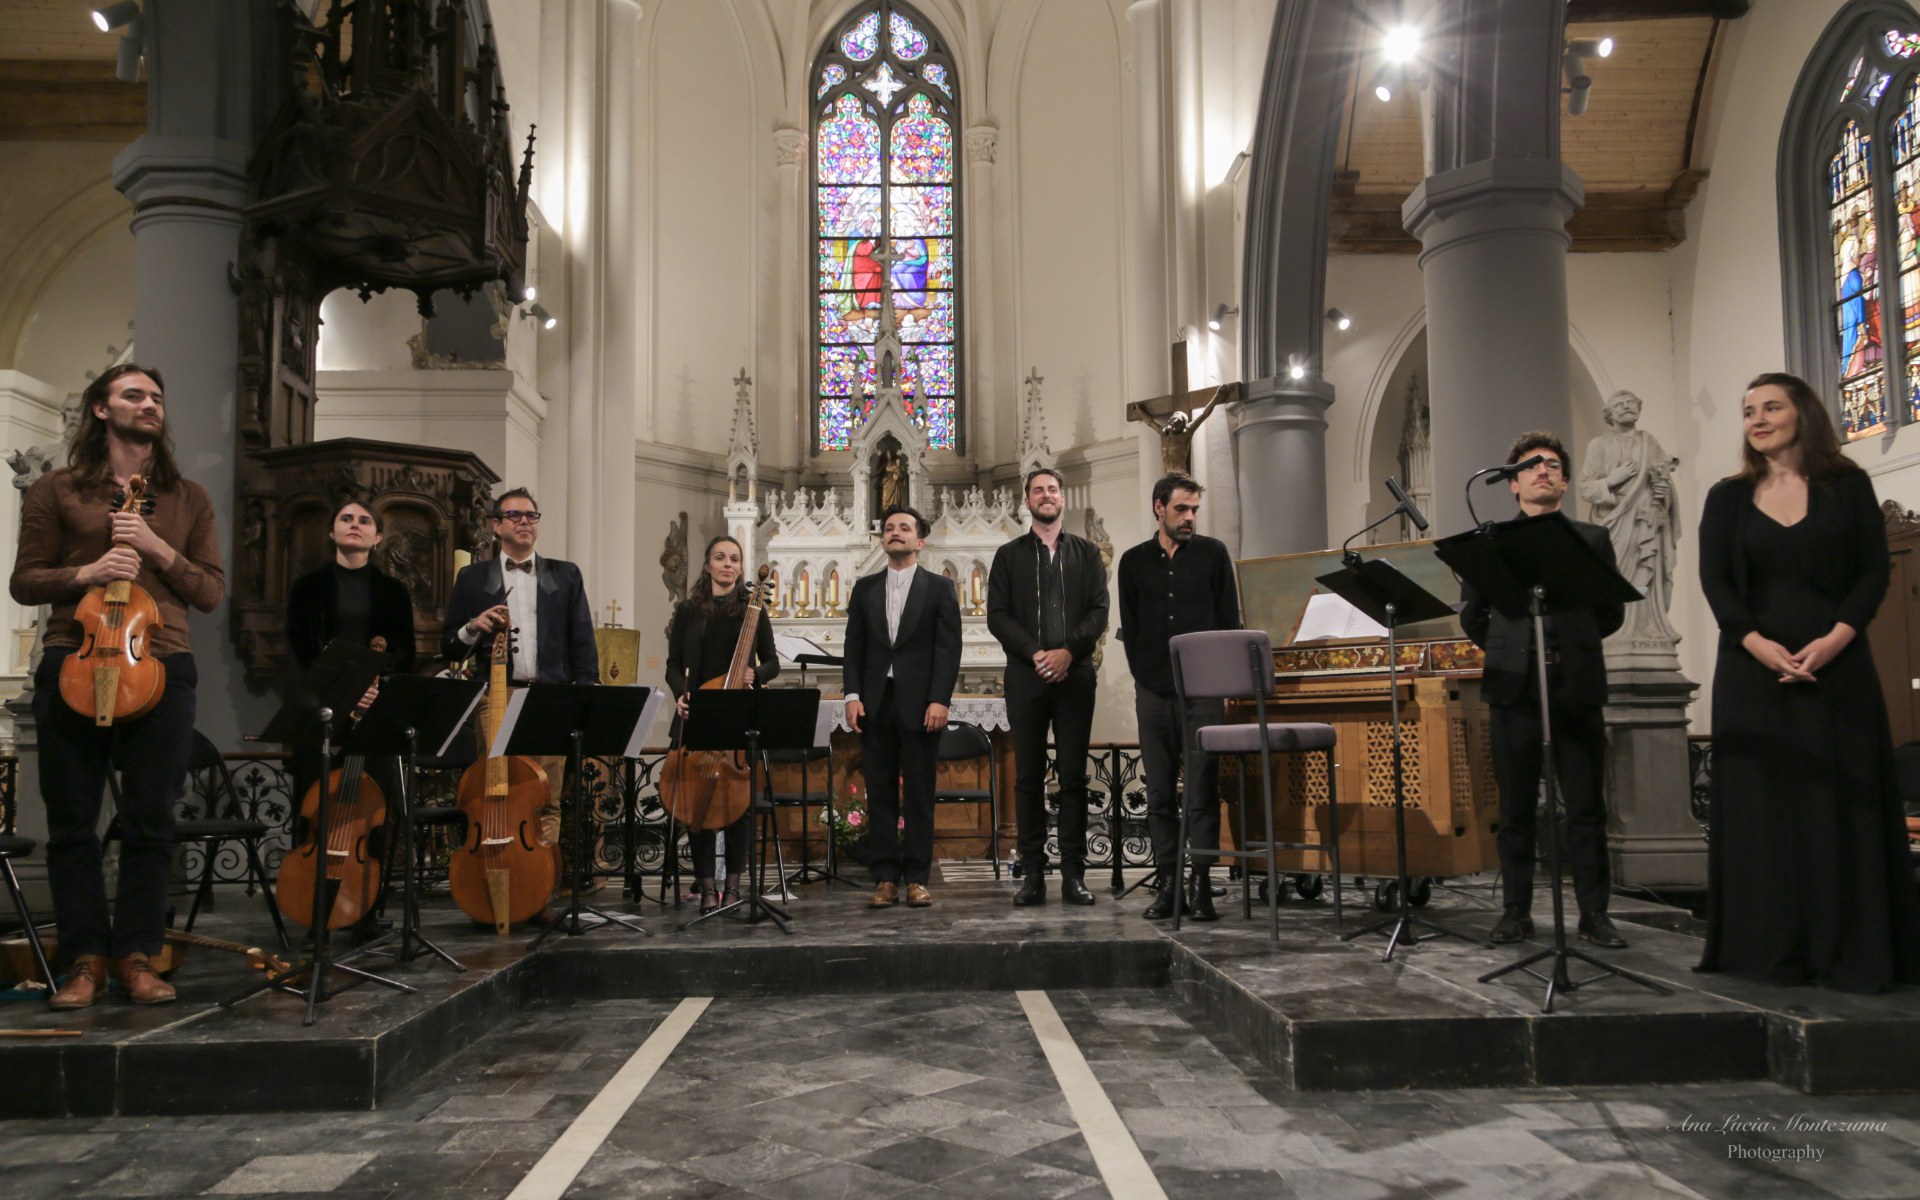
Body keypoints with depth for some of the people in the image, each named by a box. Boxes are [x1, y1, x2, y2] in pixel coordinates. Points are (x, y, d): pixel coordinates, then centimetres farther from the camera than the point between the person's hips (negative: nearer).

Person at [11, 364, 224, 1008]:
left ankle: (137, 956, 10)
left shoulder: (188, 498, 15)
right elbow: (24, 581, 6)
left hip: (160, 667, 1)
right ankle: (87, 958, 12)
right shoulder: (56, 491, 10)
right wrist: (85, 573, -12)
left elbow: (211, 592, 10)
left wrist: (158, 550, -6)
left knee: (151, 823, 1)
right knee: (71, 822, 2)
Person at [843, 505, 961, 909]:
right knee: (880, 795, 3)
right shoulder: (864, 589, 14)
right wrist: (852, 695, -2)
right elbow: (854, 647, 10)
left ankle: (917, 879, 7)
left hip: (920, 705, -3)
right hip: (875, 705, 3)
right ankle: (885, 878, 7)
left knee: (919, 795, 1)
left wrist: (939, 700, -12)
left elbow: (949, 648, -2)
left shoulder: (940, 588, 5)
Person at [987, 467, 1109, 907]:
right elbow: (997, 615, 2)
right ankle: (1032, 875, 5)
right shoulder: (1009, 555, 11)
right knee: (1028, 776, 1)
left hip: (1075, 674, 0)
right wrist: (1034, 652, -12)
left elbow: (1099, 610, 3)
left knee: (1074, 776, 1)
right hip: (1025, 676, 0)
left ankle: (1073, 874, 5)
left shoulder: (1087, 553, 13)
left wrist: (1069, 651, -12)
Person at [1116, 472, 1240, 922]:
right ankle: (1168, 884, 9)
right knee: (1159, 792, 3)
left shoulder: (1213, 553, 7)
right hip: (1153, 693, 2)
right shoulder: (1134, 562, 11)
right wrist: (1144, 678, 3)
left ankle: (1202, 886, 0)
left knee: (1202, 790, -4)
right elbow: (1129, 629, 12)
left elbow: (1230, 621, 6)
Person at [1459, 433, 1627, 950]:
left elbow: (1611, 614, 12)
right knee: (1515, 806, 5)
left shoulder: (1592, 539, 10)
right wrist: (1504, 652, 11)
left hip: (1577, 687, 0)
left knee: (1586, 806, 1)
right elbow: (1471, 614, 14)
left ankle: (1594, 912, 9)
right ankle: (1515, 911, 12)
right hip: (1515, 687, 0)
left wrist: (1573, 643, 13)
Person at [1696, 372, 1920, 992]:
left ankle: (1851, 952, 4)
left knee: (1842, 805, -1)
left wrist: (1835, 639, -15)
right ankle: (1774, 950, 5)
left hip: (1836, 667, -1)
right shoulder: (1727, 498, 9)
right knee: (1763, 805, 1)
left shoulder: (1847, 486, 6)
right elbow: (1714, 580, 0)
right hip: (1753, 669, 1)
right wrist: (1758, 643, -16)